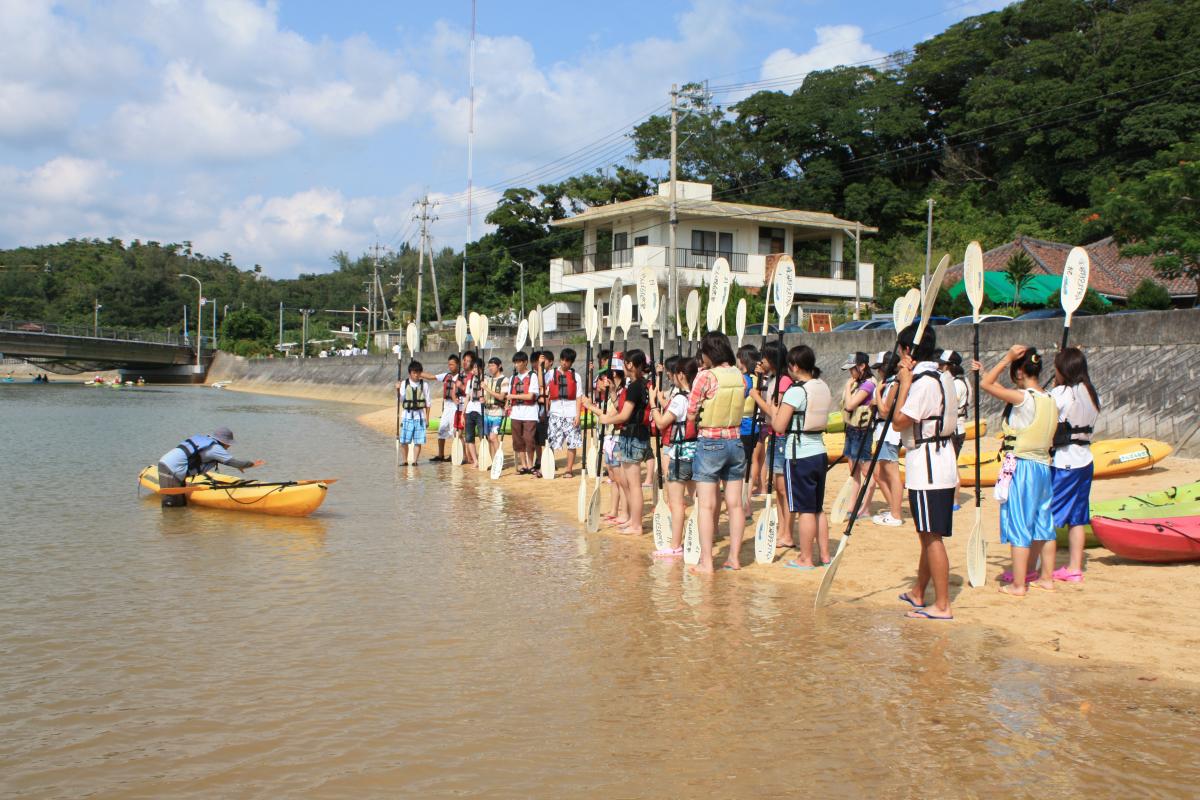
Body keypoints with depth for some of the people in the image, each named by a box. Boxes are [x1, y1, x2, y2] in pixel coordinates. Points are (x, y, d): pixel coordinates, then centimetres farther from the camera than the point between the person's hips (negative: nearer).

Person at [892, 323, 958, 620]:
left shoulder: (923, 382, -18)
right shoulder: (943, 378, 13)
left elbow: (899, 422, -18)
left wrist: (904, 382, -13)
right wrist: (907, 381, 10)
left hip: (927, 467, -10)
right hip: (941, 464, 10)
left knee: (932, 536, -6)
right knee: (929, 534, 18)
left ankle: (942, 606, -3)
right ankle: (918, 594, 31)